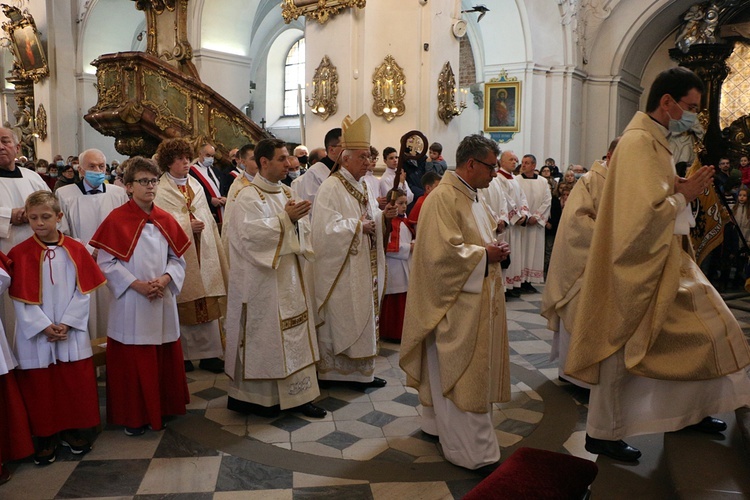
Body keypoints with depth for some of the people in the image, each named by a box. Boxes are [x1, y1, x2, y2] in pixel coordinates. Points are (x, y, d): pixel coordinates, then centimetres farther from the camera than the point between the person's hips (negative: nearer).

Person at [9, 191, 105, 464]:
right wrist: (45, 326, -14)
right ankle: (46, 436, 23)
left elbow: (83, 291, -2)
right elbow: (21, 298, -7)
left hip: (72, 332, 1)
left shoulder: (76, 250, -1)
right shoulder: (19, 254, -6)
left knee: (75, 382, 9)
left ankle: (71, 429, 27)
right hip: (35, 334, -1)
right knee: (39, 386, 7)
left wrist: (67, 324, -11)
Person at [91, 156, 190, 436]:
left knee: (165, 359, 13)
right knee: (132, 361, 5)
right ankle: (134, 417, 20)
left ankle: (164, 408, 30)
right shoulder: (117, 219, -7)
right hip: (130, 305, -4)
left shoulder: (166, 220, 6)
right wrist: (136, 284, -17)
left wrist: (165, 279, -10)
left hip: (163, 302, 4)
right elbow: (105, 262, -9)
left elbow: (177, 258, 8)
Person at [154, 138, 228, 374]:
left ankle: (209, 353, 13)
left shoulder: (195, 186, 15)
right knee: (183, 307, 2)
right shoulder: (160, 191, -4)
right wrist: (187, 226, -17)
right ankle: (182, 354, 15)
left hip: (203, 253, 5)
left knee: (208, 304, 5)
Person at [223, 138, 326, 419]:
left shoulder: (287, 193, 13)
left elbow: (303, 229, 10)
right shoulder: (248, 196, -9)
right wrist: (285, 218, -24)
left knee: (295, 333, 8)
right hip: (262, 280, -7)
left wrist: (298, 217, -11)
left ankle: (297, 395, 17)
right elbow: (250, 232, -23)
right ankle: (256, 396, 17)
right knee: (263, 334, 2)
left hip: (289, 276, 7)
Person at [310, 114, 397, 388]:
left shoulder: (358, 186, 13)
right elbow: (327, 229, -23)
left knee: (362, 318, 13)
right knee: (341, 320, 0)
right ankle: (336, 371, 13)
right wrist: (358, 226, -17)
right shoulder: (331, 188, -16)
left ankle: (360, 371, 23)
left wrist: (383, 216, 2)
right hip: (341, 272, -9)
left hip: (363, 268, 9)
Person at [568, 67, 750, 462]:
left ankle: (695, 410, 34)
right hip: (639, 266, -11)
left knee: (705, 326, 18)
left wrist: (683, 190, 2)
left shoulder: (653, 140, 13)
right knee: (622, 345, 0)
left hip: (665, 262, 11)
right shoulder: (639, 142, -19)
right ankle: (602, 433, 15)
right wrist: (684, 194, -14)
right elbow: (644, 212, -28)